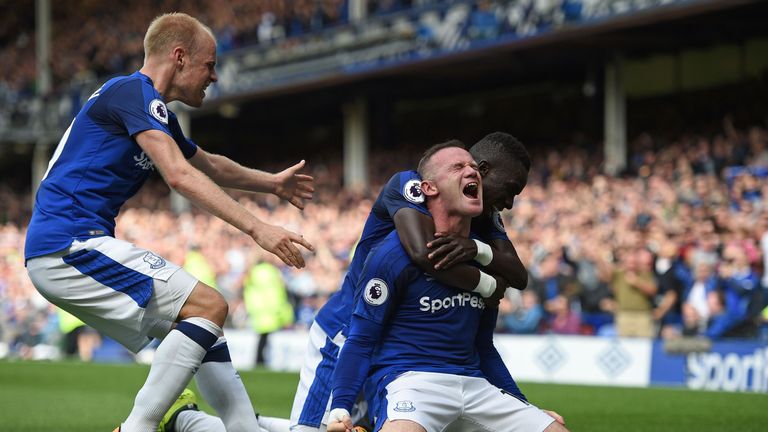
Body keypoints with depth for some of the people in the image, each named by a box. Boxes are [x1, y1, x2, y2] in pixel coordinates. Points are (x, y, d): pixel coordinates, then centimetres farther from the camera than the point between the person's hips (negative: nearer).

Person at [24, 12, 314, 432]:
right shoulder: (135, 91, -10)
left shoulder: (154, 111, 20)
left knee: (204, 330, 13)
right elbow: (180, 176, -23)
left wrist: (272, 182, 50)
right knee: (209, 305, -15)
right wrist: (257, 228, -26)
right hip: (71, 244, -10)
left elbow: (210, 165, 39)